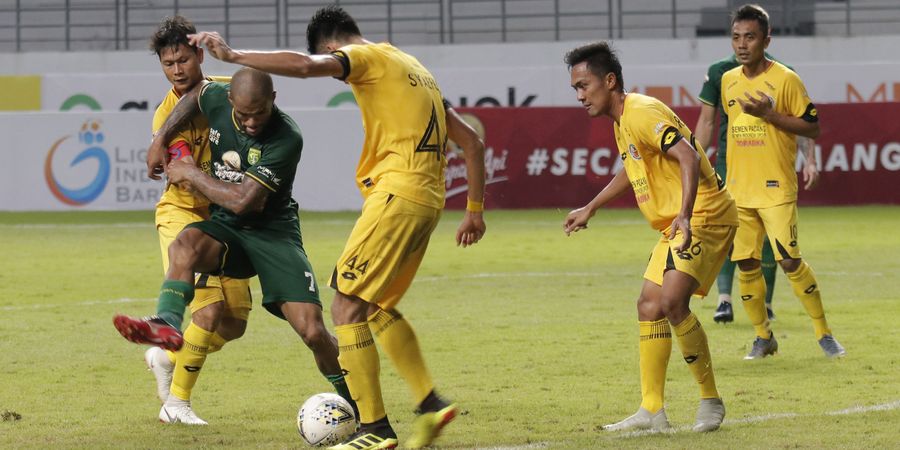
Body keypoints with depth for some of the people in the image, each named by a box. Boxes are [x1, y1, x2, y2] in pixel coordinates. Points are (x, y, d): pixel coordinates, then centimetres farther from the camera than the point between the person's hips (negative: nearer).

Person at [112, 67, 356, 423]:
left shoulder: (286, 139, -23)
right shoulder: (217, 99, -7)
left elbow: (243, 201, -25)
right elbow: (195, 95, 21)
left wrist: (191, 175, -13)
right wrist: (161, 139, 13)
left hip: (273, 231, -4)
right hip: (225, 228, 4)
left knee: (312, 331, -13)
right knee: (185, 243, -34)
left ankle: (352, 403, 9)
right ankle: (167, 323, -52)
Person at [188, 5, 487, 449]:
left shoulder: (368, 58, -2)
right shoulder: (415, 69, 24)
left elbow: (305, 65, -23)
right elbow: (472, 142, 25)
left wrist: (232, 55, -21)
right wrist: (474, 210, 27)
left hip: (396, 194, -9)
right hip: (427, 201, 9)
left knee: (347, 307, -7)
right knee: (378, 307, 20)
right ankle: (431, 404, 15)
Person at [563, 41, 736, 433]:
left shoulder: (641, 113, -17)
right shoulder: (621, 124, 14)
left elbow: (688, 156, -30)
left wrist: (685, 215, -41)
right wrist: (590, 209, 40)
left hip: (704, 217, -11)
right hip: (675, 226, 11)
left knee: (671, 301, -22)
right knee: (649, 305, 8)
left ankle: (711, 401, -11)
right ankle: (651, 410, 12)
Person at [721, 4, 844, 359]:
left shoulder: (785, 79, -9)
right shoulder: (728, 81, 8)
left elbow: (812, 128, -7)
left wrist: (769, 114, -18)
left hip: (776, 189, -5)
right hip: (738, 190, 5)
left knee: (789, 261, -13)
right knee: (746, 264, 4)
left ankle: (823, 333, 0)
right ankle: (763, 337, 18)